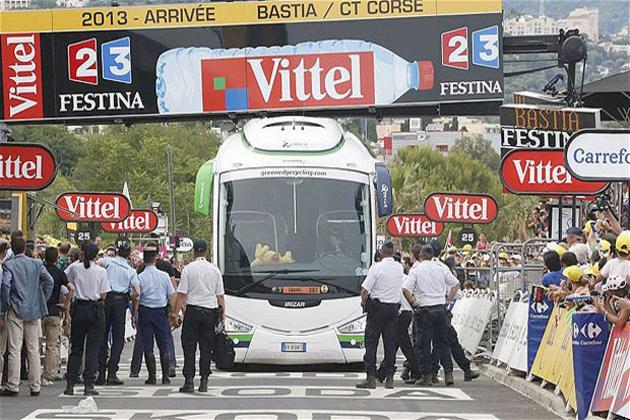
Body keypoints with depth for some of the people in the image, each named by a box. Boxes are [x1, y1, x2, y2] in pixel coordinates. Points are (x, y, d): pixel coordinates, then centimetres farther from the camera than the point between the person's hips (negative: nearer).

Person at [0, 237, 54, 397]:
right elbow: (49, 281, -2)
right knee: (34, 350, 7)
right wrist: (43, 301, 8)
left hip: (16, 311, -3)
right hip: (34, 311, 3)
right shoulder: (37, 264, 4)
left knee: (14, 350, -2)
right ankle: (35, 387, 7)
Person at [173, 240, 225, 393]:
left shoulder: (188, 269, -3)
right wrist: (222, 314, 11)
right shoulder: (215, 270, 6)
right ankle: (204, 382, 7)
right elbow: (220, 295, 5)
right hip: (210, 311, 3)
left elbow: (181, 294, -6)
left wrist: (175, 313, -2)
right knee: (206, 348, 7)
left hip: (192, 310, -3)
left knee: (189, 347, 1)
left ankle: (189, 381, -5)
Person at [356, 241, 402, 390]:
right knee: (390, 343, 8)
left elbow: (365, 289, -14)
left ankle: (371, 378, -7)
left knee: (371, 343, -1)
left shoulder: (377, 267, -12)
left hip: (377, 307, -5)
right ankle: (389, 377, 6)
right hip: (394, 307, 5)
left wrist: (363, 302, 4)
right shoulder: (399, 268, 5)